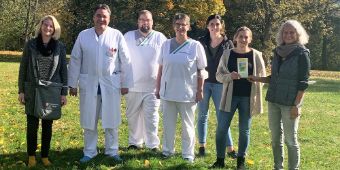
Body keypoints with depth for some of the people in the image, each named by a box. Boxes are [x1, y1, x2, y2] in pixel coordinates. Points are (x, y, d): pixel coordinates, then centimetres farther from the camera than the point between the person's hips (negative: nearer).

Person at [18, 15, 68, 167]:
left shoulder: (60, 46, 1)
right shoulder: (30, 44, 0)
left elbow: (63, 70, 3)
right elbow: (23, 68, 3)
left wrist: (64, 92, -1)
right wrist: (21, 90, -1)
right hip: (32, 91, 0)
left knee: (47, 125, 8)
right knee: (32, 125, 4)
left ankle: (45, 156, 20)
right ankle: (31, 156, 18)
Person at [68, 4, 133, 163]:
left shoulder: (117, 35, -4)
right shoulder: (83, 35, 0)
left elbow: (125, 61, -1)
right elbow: (75, 61, 3)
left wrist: (125, 83, -1)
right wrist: (73, 84, 2)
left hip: (111, 83, -1)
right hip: (88, 83, 1)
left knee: (111, 119, 8)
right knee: (88, 120, 9)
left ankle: (112, 151, 22)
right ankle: (89, 152, 22)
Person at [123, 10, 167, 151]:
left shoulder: (160, 38, 3)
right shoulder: (128, 36, 5)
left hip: (152, 86, -1)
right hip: (132, 85, 2)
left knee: (151, 117, 2)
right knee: (133, 116, 10)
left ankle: (153, 144, 9)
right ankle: (135, 142, 22)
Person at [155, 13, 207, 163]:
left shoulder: (195, 46, -4)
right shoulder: (166, 44, 3)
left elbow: (200, 71, -2)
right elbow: (161, 68, 8)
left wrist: (200, 91, -4)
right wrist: (158, 88, 7)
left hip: (187, 93, -2)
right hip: (168, 91, 3)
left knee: (187, 125, 8)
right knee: (168, 123, 12)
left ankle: (188, 154, 18)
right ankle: (167, 150, 26)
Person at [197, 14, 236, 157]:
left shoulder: (228, 43, 3)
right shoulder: (201, 42, 4)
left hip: (220, 84, -1)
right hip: (203, 82, 1)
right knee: (202, 116, 7)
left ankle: (230, 149, 6)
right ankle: (202, 146, 17)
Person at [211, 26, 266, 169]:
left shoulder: (256, 55, 0)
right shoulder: (227, 54, 2)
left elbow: (262, 76, 4)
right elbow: (219, 75, 1)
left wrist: (255, 90, -11)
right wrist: (229, 76, -19)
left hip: (248, 97, 0)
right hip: (230, 96, 1)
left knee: (244, 130, 8)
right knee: (221, 128, 0)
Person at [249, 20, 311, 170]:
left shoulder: (302, 54, -6)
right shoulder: (278, 52, 10)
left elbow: (303, 82, -10)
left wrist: (296, 105, -15)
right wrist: (257, 79, 4)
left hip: (290, 103, -6)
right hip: (273, 100, 6)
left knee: (290, 139, -1)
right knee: (275, 138, 11)